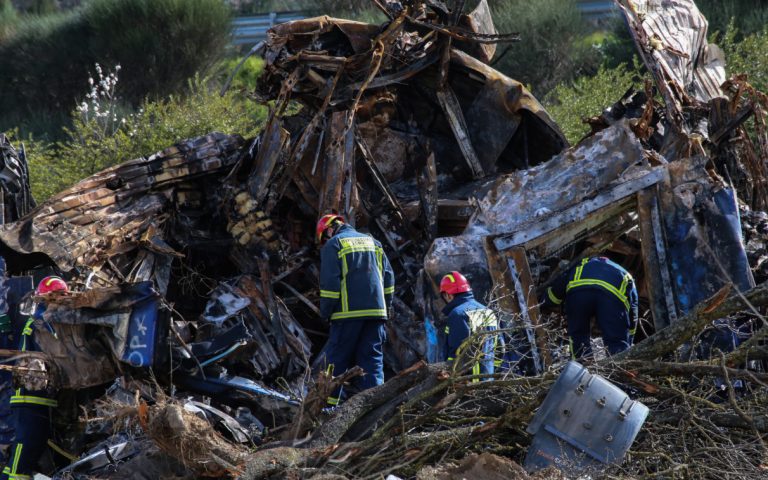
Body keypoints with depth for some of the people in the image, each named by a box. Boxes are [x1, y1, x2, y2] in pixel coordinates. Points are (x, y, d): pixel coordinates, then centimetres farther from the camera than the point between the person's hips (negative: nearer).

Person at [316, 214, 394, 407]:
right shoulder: (373, 242, 19)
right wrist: (386, 308, 19)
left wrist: (326, 311, 0)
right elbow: (388, 277, 16)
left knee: (336, 361, 2)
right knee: (373, 360, 5)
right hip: (376, 312, 5)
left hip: (348, 312, -5)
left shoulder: (333, 245, 0)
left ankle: (328, 404, 2)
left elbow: (329, 282, -8)